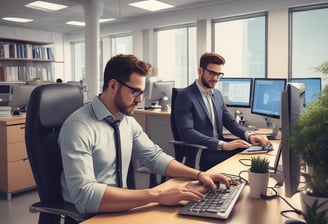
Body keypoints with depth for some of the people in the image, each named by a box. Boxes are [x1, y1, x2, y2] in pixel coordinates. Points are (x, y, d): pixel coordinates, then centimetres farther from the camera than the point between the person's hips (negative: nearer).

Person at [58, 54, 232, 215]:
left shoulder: (128, 121, 2)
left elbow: (154, 156, 8)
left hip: (120, 208, 6)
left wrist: (198, 174, -6)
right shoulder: (79, 127, -21)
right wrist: (157, 195, -33)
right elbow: (84, 195, -30)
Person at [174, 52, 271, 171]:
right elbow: (187, 132, -21)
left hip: (219, 147, 7)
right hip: (199, 153, -7)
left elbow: (230, 122, 14)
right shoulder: (185, 96, -10)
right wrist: (223, 145, -28)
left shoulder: (217, 94, 14)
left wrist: (249, 135, -8)